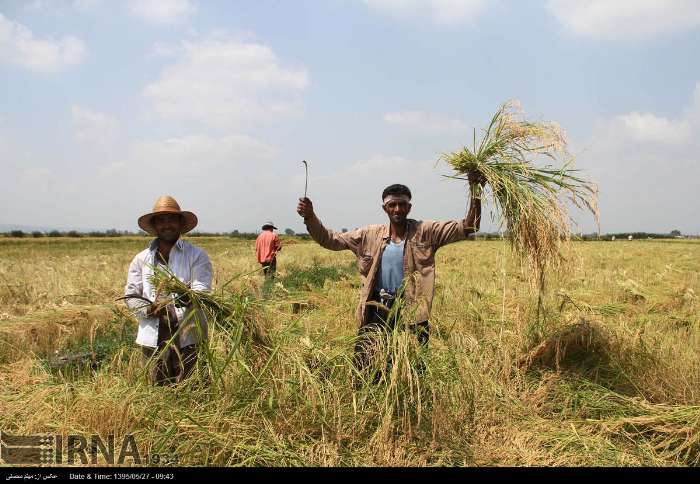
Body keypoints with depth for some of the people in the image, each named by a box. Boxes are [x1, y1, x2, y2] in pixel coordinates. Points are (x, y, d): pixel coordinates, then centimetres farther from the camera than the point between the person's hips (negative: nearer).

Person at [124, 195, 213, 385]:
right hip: (154, 337, 3)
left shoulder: (197, 256, 2)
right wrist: (149, 309, -10)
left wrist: (186, 296, -30)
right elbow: (130, 296, 10)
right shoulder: (141, 259, 12)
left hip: (188, 336, -2)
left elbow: (202, 291, -10)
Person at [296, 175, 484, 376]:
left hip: (412, 312, -2)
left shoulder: (425, 232, -3)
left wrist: (475, 194, -23)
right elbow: (331, 240, 3)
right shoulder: (370, 235, 3)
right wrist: (310, 217, -12)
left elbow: (467, 227, -9)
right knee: (363, 369, 6)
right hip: (377, 310, 2)